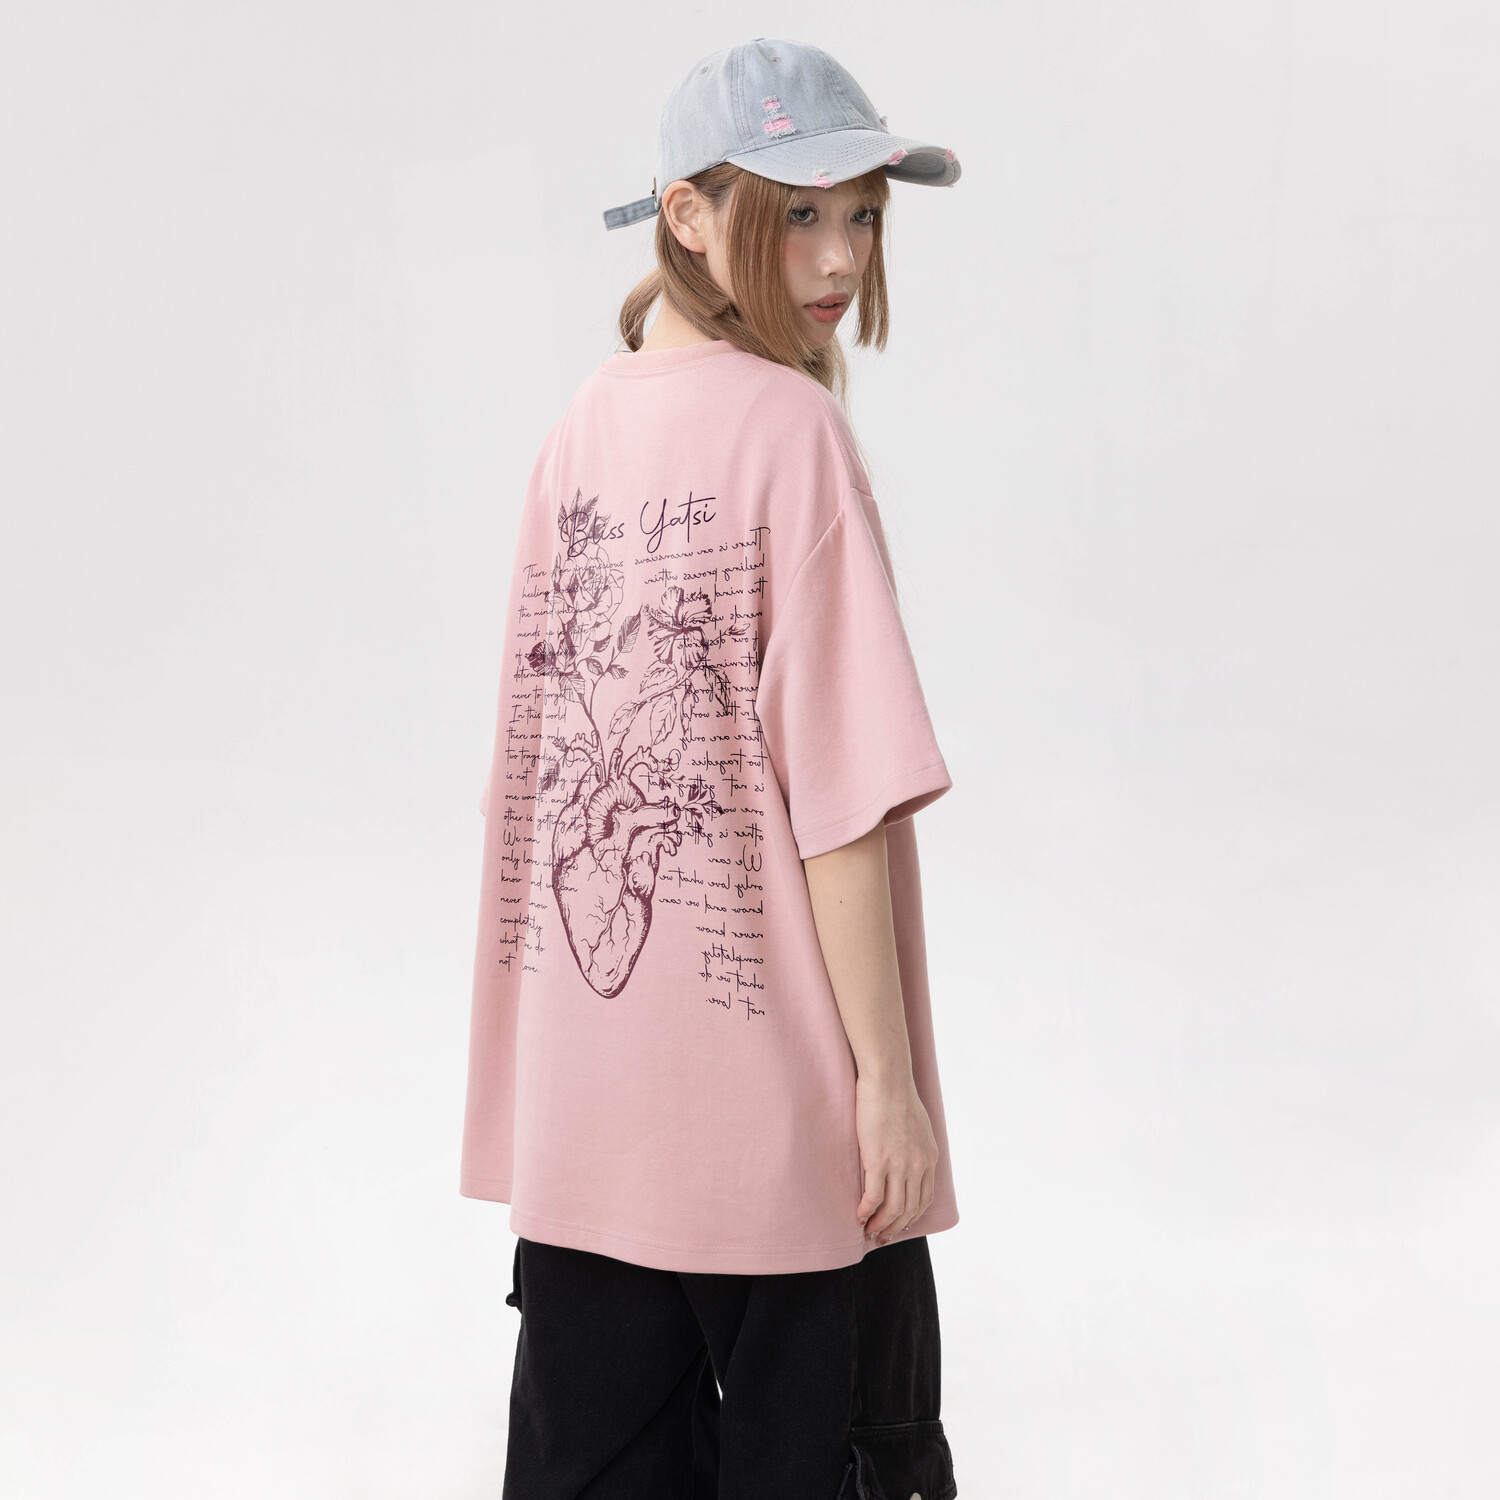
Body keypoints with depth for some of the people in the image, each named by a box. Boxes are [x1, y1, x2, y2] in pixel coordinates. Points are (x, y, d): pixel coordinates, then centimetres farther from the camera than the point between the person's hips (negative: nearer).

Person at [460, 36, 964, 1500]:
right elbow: (842, 799, -19)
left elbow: (538, 765, 9)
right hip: (775, 1103, -6)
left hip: (579, 1091, 7)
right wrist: (890, 1075, -13)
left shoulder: (583, 423, 5)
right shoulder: (788, 426, -15)